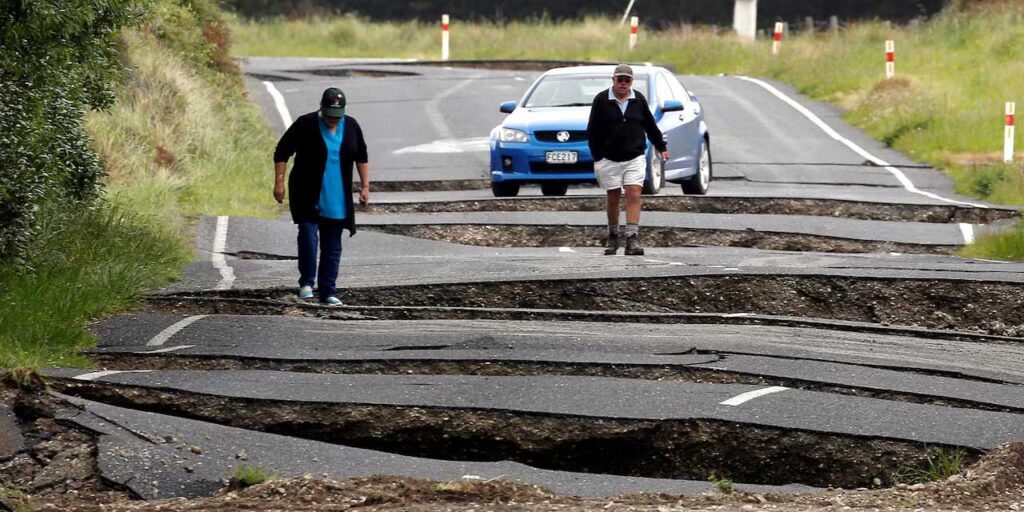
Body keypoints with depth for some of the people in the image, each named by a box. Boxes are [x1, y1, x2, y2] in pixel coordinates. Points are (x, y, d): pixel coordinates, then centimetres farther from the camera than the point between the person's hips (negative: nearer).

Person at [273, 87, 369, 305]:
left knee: (332, 246, 4)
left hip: (337, 199, 3)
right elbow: (282, 152, -4)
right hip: (307, 196, -3)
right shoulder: (305, 125, -8)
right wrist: (279, 182, -11)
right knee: (308, 236, -17)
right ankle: (306, 282, -3)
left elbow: (361, 157, 16)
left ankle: (328, 292, 10)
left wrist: (365, 186, 10)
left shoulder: (351, 127, 4)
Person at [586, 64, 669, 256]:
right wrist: (597, 157, -4)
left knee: (634, 195, -12)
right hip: (609, 159, -1)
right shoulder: (601, 100, -2)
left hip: (635, 159, 1)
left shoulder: (639, 100, 6)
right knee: (613, 197, 6)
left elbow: (650, 126, 17)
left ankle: (632, 239, -17)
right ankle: (612, 238, 21)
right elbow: (592, 131, 0)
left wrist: (661, 147, 19)